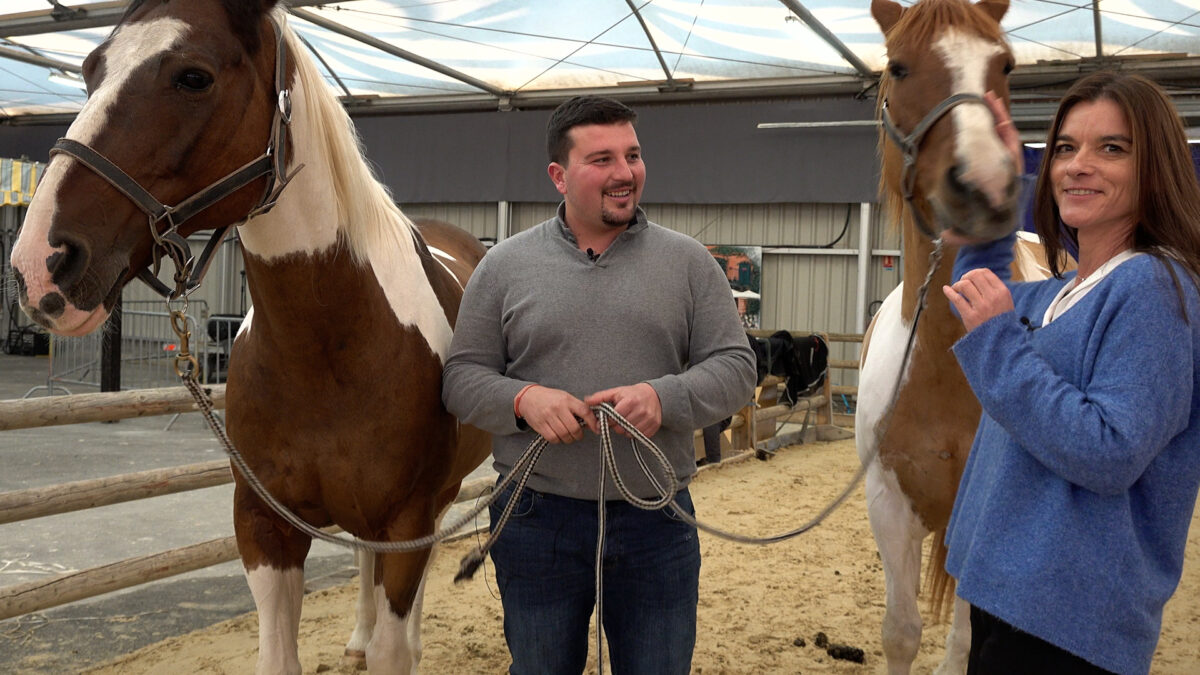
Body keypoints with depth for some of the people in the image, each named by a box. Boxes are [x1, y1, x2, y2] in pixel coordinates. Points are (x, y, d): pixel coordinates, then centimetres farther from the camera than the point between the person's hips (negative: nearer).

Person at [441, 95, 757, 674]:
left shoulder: (688, 262, 2)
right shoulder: (505, 266, 1)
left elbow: (734, 366, -1)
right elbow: (461, 377, 1)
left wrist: (664, 397, -20)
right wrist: (524, 399, -19)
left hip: (657, 523, 1)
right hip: (537, 520, 0)